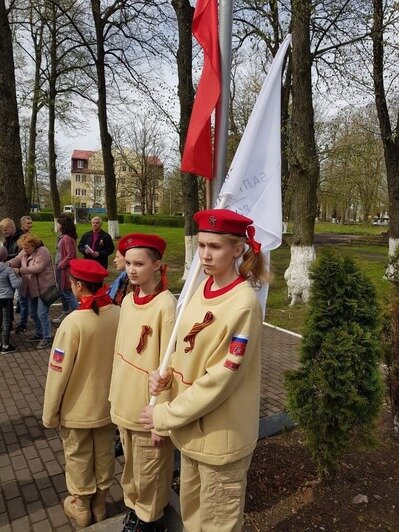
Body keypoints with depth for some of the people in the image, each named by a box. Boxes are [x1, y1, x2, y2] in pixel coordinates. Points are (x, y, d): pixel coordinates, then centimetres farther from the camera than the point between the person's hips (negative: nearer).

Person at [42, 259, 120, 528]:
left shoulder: (74, 322, -27)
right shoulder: (119, 315, -14)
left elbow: (58, 372, -19)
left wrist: (50, 412, -3)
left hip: (78, 407, -4)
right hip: (109, 403, 4)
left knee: (79, 458, 20)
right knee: (104, 455, 23)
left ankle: (81, 508, 42)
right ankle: (100, 504, 44)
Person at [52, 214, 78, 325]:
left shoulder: (67, 238, -21)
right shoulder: (63, 237, 10)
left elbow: (70, 255, -25)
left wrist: (60, 265, -16)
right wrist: (58, 265, 10)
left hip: (65, 270, -10)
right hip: (60, 269, 10)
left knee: (68, 293, -4)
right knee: (62, 292, 19)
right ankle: (65, 314, 32)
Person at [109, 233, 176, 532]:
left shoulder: (166, 304, -21)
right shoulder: (127, 300, 1)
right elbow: (121, 352, 9)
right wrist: (115, 395, 12)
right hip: (125, 404, 7)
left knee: (149, 472, 15)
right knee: (131, 466, 25)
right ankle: (134, 507, 49)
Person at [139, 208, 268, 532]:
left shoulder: (243, 305, -25)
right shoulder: (202, 289, -1)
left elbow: (221, 379, -24)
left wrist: (165, 415, -16)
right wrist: (166, 374, -9)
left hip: (221, 435, -7)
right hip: (192, 426, 7)